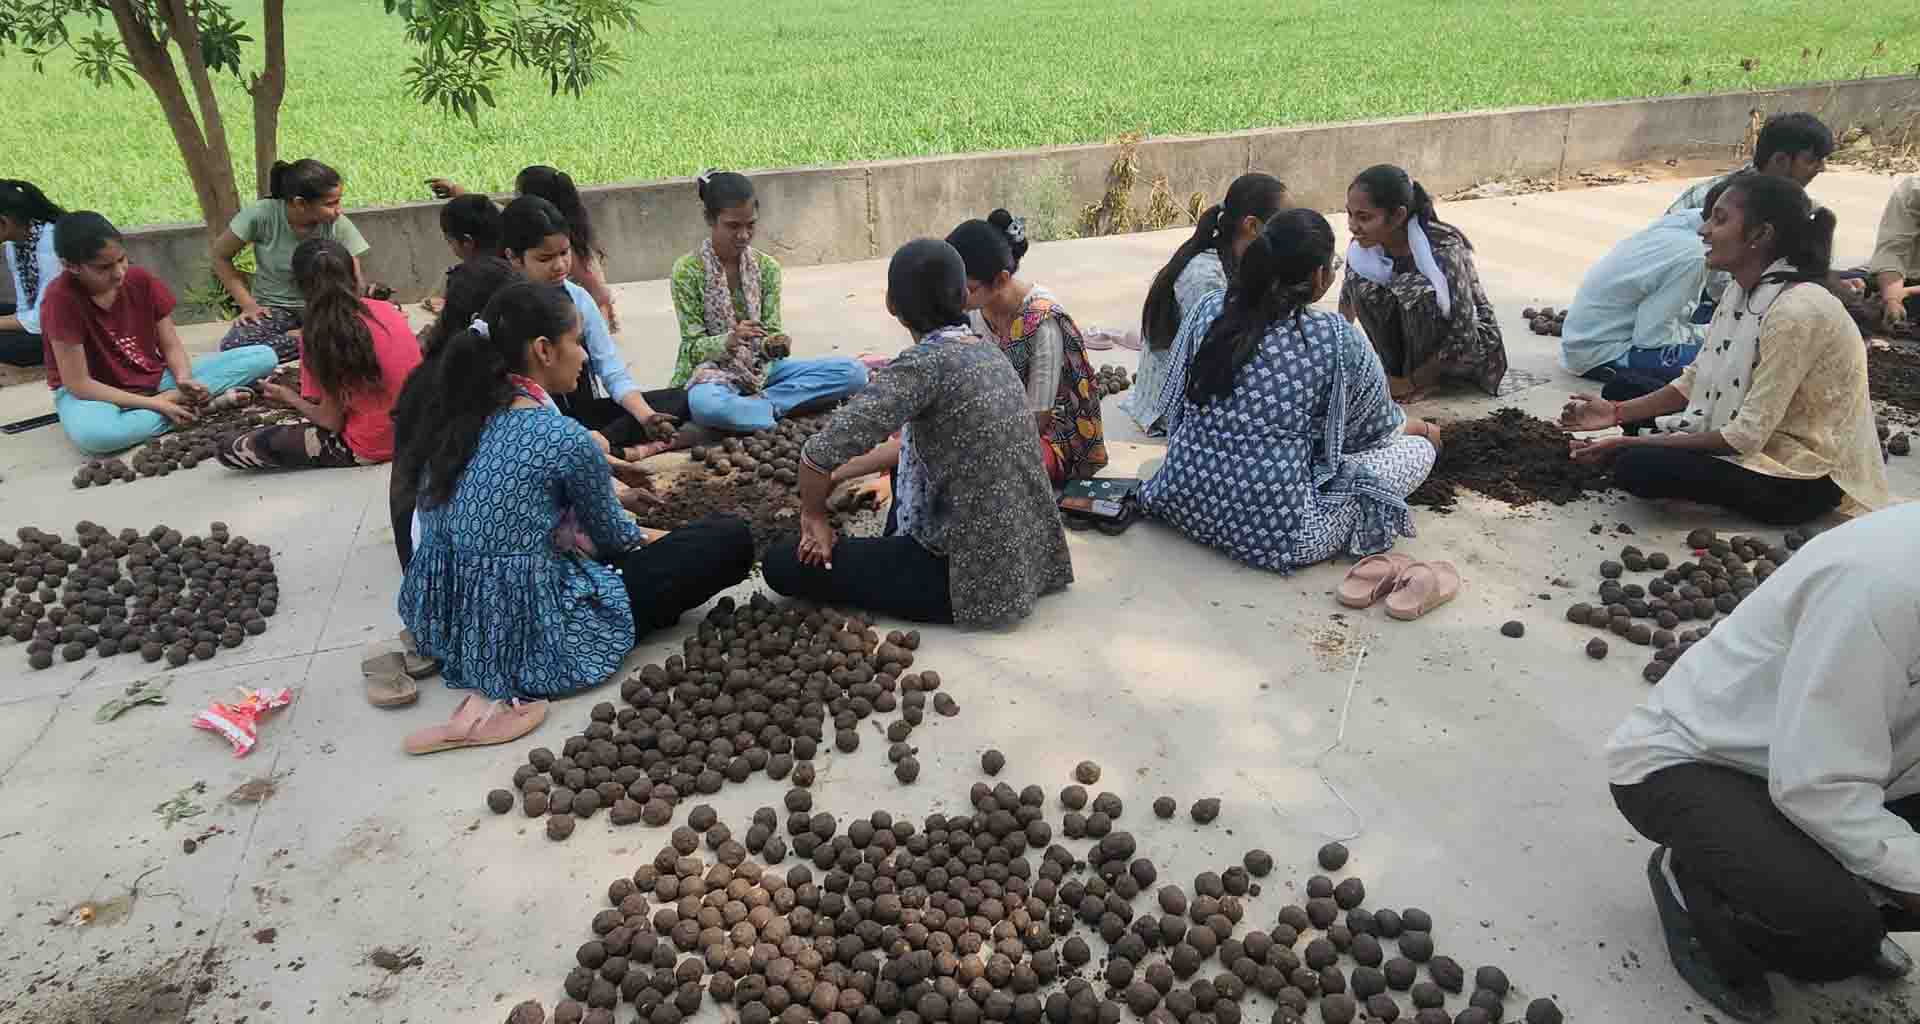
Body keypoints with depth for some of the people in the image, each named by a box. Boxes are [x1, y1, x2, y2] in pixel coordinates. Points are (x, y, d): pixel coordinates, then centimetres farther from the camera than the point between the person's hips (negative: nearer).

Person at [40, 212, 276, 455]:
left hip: (156, 381, 5)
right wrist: (154, 404, -23)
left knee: (263, 357, -8)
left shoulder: (141, 280, -7)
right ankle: (185, 406, -24)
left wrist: (183, 380, -22)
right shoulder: (61, 299, -21)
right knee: (91, 434, -46)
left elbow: (171, 345, 0)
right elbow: (78, 384, -20)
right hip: (96, 394, -4)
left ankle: (176, 400, -20)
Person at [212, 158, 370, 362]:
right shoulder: (261, 215, -17)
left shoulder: (339, 225, -13)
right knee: (232, 347, -31)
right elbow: (221, 257, -3)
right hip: (273, 308, 0)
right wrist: (249, 305, -10)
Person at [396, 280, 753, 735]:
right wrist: (649, 540, 21)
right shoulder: (564, 438, -21)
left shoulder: (459, 414, 1)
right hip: (534, 639, -8)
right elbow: (612, 535, -3)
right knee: (731, 539, -4)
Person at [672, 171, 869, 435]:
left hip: (762, 369, 4)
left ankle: (755, 404, -19)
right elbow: (693, 347, -8)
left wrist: (775, 345, -23)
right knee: (705, 404, -43)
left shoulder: (767, 267, 2)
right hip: (715, 371, -4)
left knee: (853, 371, -15)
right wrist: (729, 341, -28)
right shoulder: (688, 270, -8)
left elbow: (771, 333, 1)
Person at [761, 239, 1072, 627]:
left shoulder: (925, 363, -20)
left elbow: (819, 454, -24)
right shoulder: (986, 352, 6)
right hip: (1033, 558, 8)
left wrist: (814, 514, -4)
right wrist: (833, 478, 18)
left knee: (782, 562, 1)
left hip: (982, 578, -8)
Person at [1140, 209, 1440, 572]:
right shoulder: (1337, 339, -12)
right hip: (1276, 534, -6)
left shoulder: (1209, 308, -1)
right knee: (1420, 448, 10)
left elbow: (1172, 405, 10)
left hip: (1183, 507, 6)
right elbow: (1379, 425, 5)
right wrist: (1422, 429, 29)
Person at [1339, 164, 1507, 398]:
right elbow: (1349, 294, 5)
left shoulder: (1442, 248, -31)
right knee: (1363, 285, -19)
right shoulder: (1364, 244, -16)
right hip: (1419, 339, 6)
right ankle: (1399, 369, -5)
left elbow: (1462, 335, -28)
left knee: (1414, 291, -33)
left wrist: (1411, 383, -23)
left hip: (1472, 340, -5)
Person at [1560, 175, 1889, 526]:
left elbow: (1745, 437, -28)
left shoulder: (1796, 311, -29)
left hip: (1810, 476, -9)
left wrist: (1634, 442, -25)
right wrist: (1618, 413, -6)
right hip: (1763, 439, 9)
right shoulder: (1742, 290, -2)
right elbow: (1696, 379, 6)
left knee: (1638, 466, -24)